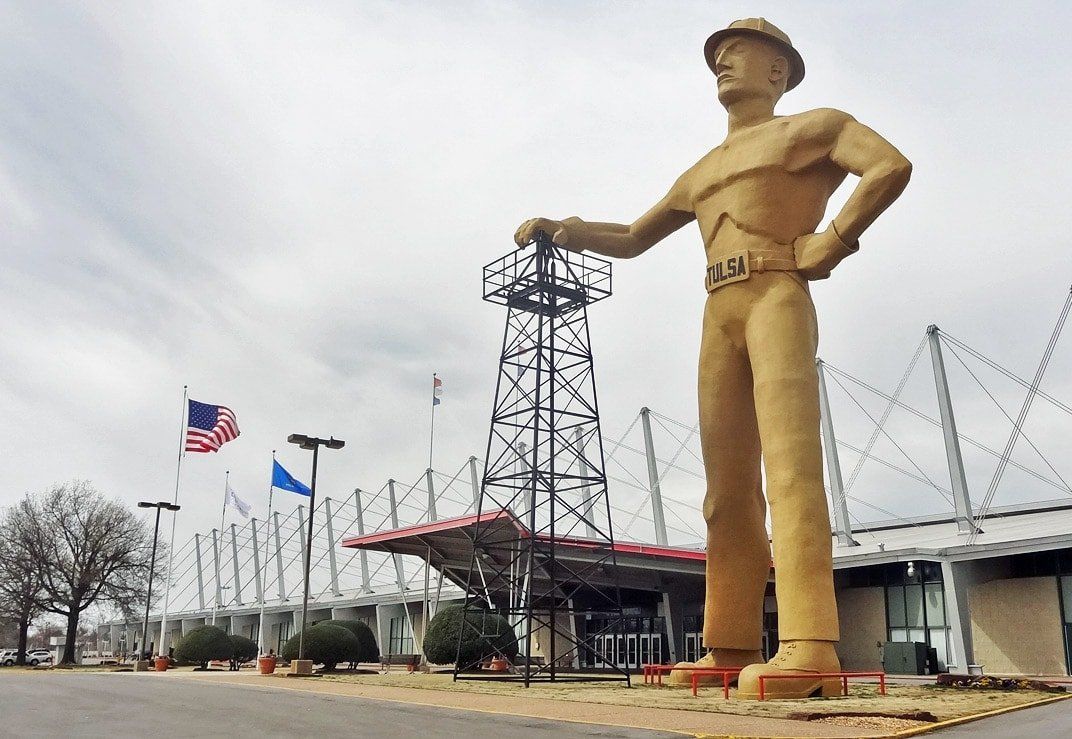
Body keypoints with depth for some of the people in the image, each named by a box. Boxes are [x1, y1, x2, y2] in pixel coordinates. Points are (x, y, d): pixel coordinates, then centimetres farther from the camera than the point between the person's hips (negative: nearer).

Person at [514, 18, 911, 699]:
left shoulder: (811, 127, 14)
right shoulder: (698, 175, 31)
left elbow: (891, 165, -2)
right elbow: (630, 240, 32)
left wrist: (831, 239, -9)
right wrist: (563, 230, 18)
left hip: (778, 295, -6)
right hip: (718, 315, 6)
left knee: (788, 458, -20)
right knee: (728, 484, -2)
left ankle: (810, 648, -26)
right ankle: (732, 646, -1)